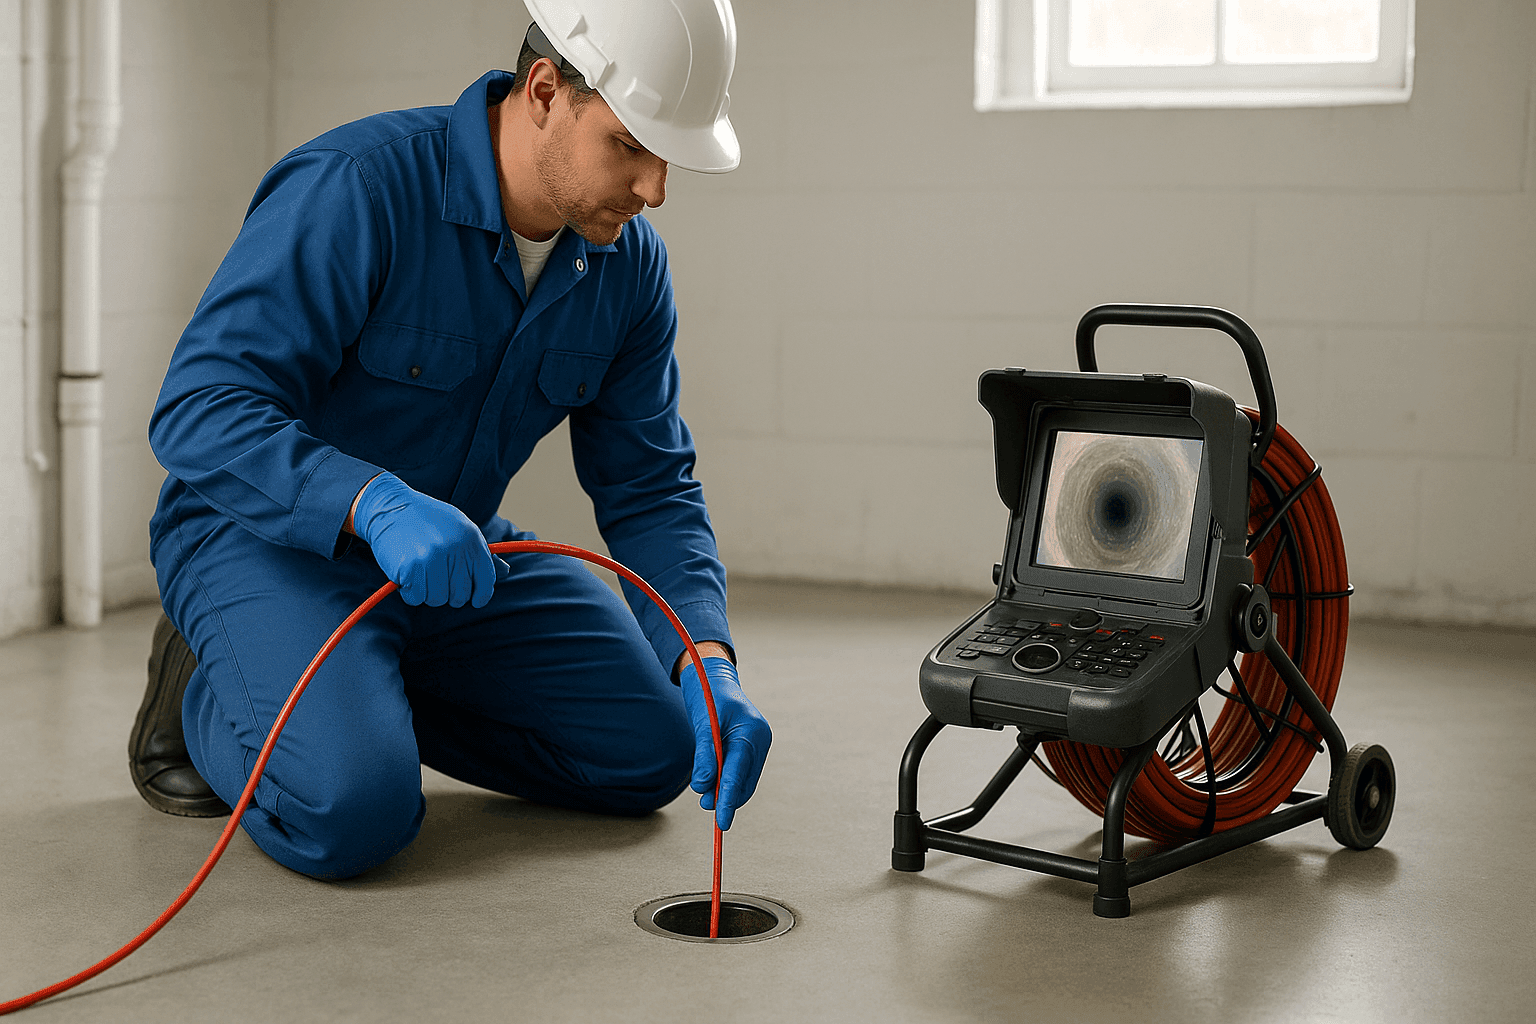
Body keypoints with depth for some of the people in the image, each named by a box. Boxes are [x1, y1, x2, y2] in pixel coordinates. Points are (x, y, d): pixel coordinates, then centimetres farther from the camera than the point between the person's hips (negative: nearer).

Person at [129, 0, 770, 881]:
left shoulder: (629, 263, -7)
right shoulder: (353, 189, -27)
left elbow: (650, 488, -3)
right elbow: (197, 412, -31)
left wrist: (709, 663, -20)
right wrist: (377, 505, -47)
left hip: (450, 555, 7)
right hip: (269, 537, -7)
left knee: (652, 750, 1)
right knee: (354, 807, -30)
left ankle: (370, 689, 16)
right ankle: (209, 697, 4)